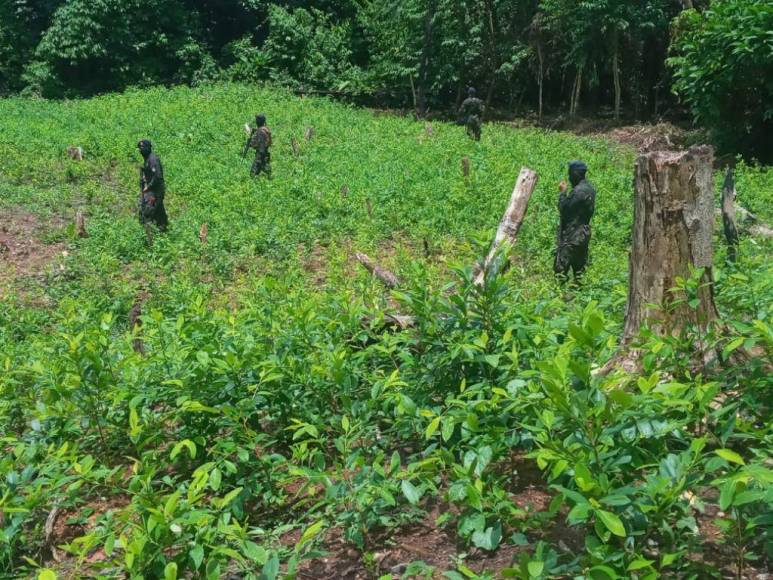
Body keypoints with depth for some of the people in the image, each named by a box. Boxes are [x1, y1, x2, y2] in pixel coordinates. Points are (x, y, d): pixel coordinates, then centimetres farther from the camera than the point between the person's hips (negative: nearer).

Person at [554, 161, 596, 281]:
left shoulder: (578, 191, -21)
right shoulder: (590, 188, 10)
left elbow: (564, 209, -17)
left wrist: (562, 192, -6)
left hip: (572, 235, -10)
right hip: (584, 233, 10)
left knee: (562, 267, -7)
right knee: (579, 265, 15)